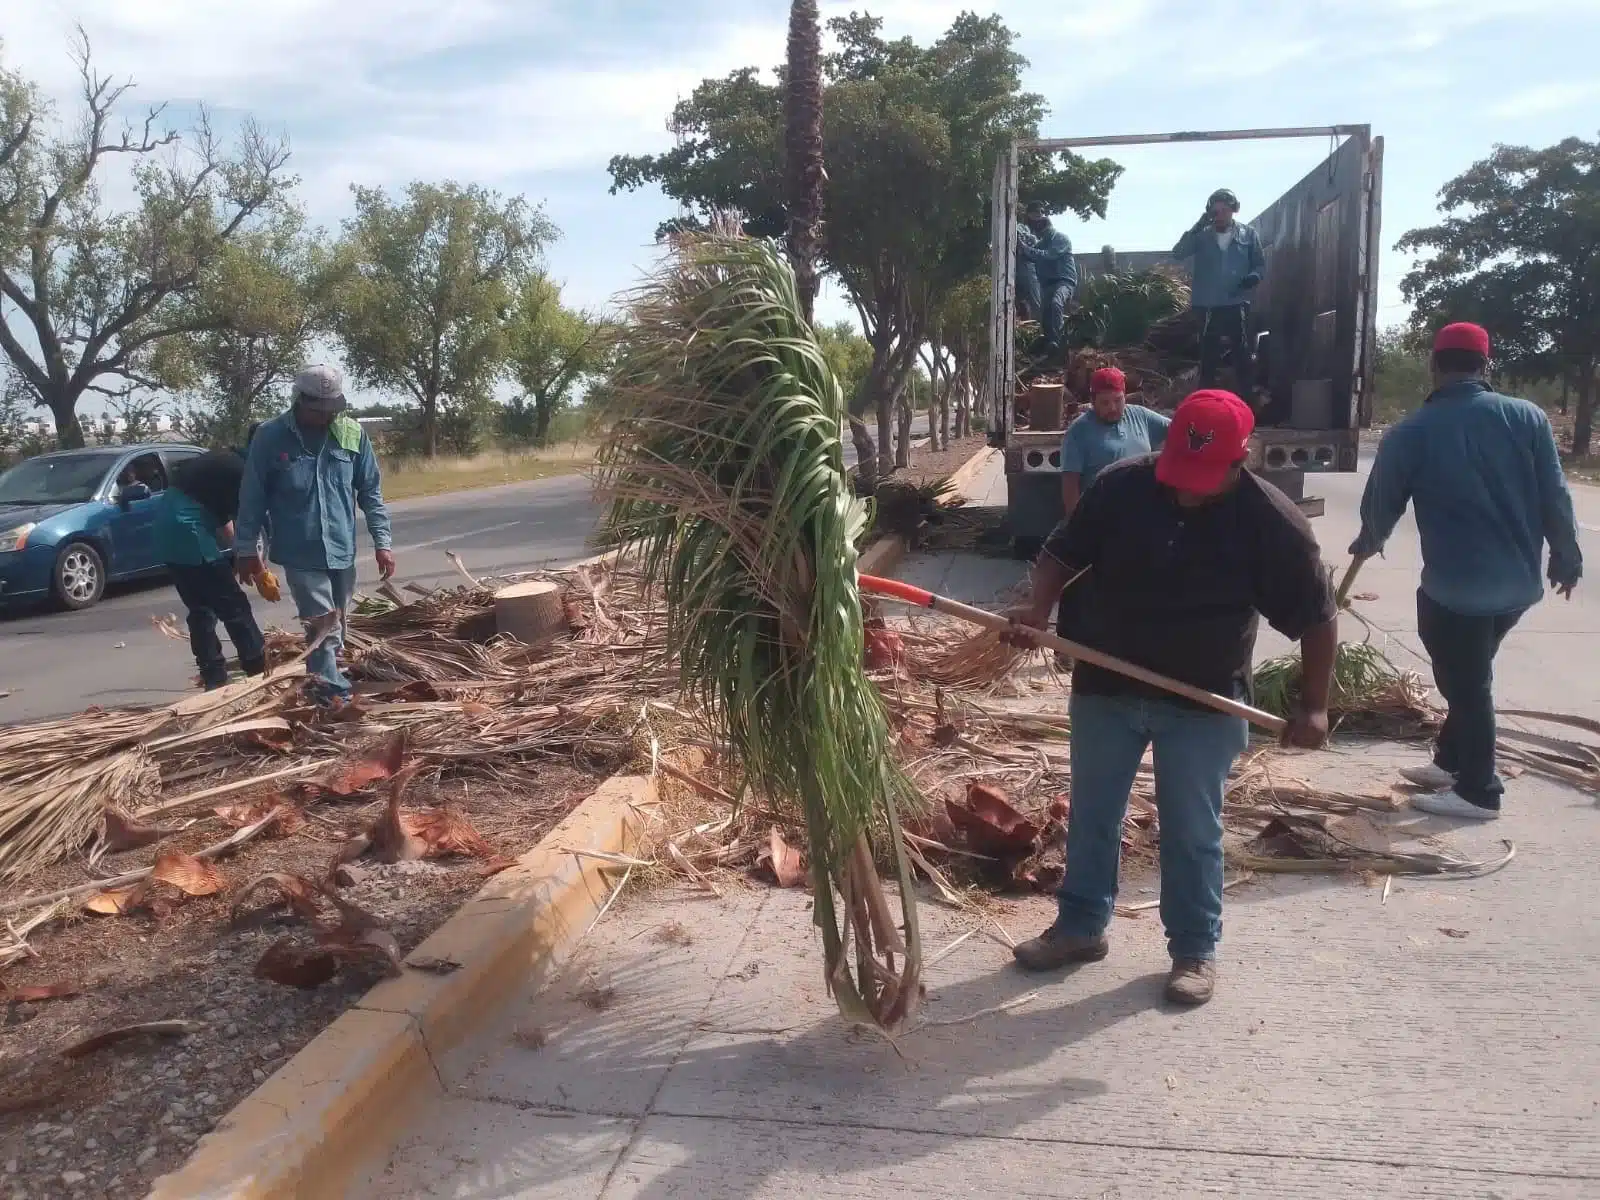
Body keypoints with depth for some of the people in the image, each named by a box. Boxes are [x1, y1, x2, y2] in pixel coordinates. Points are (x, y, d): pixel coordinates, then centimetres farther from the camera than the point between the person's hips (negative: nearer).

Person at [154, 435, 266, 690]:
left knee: (201, 610, 14)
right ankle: (260, 670, 2)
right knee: (235, 607, -3)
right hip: (188, 532, -10)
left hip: (169, 530, 10)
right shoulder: (242, 470, -8)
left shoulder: (225, 461, 19)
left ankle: (214, 679, 16)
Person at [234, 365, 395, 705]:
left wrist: (382, 541, 1)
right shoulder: (270, 436, -8)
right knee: (324, 628, -10)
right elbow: (252, 498, -2)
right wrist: (246, 549, 1)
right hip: (300, 553, -3)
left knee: (334, 629, 15)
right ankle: (337, 698, -6)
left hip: (341, 550, 3)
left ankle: (326, 690, 30)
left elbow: (371, 492, 5)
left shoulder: (353, 433, -1)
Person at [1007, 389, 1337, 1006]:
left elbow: (1318, 617, -5)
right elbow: (1063, 552, 1)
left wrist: (1313, 706, -7)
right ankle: (1081, 926, 31)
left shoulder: (1275, 523, -15)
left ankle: (1195, 949, 25)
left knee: (1192, 831, 7)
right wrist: (1038, 609, -17)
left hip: (1204, 703, -2)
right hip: (1105, 686, 3)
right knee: (1091, 816, 14)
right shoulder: (1119, 486, -10)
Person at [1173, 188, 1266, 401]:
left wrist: (1254, 276, -13)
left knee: (1244, 357, 1)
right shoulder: (1202, 236, 4)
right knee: (1208, 358, 8)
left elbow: (1261, 264, 9)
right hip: (1208, 307, 0)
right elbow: (1177, 253, -9)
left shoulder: (1248, 234, 4)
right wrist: (1197, 228, -19)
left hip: (1238, 305, 0)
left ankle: (1246, 402, 9)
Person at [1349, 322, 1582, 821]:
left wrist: (1368, 541, 24)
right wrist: (1566, 557, 14)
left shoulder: (1412, 431, -7)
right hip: (1519, 580, 5)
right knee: (1469, 674, 21)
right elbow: (1555, 496, 2)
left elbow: (1381, 501, 4)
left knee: (1465, 682, 6)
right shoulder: (1528, 416, 0)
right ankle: (1451, 762, 34)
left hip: (1455, 584, -5)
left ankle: (1478, 791, 13)